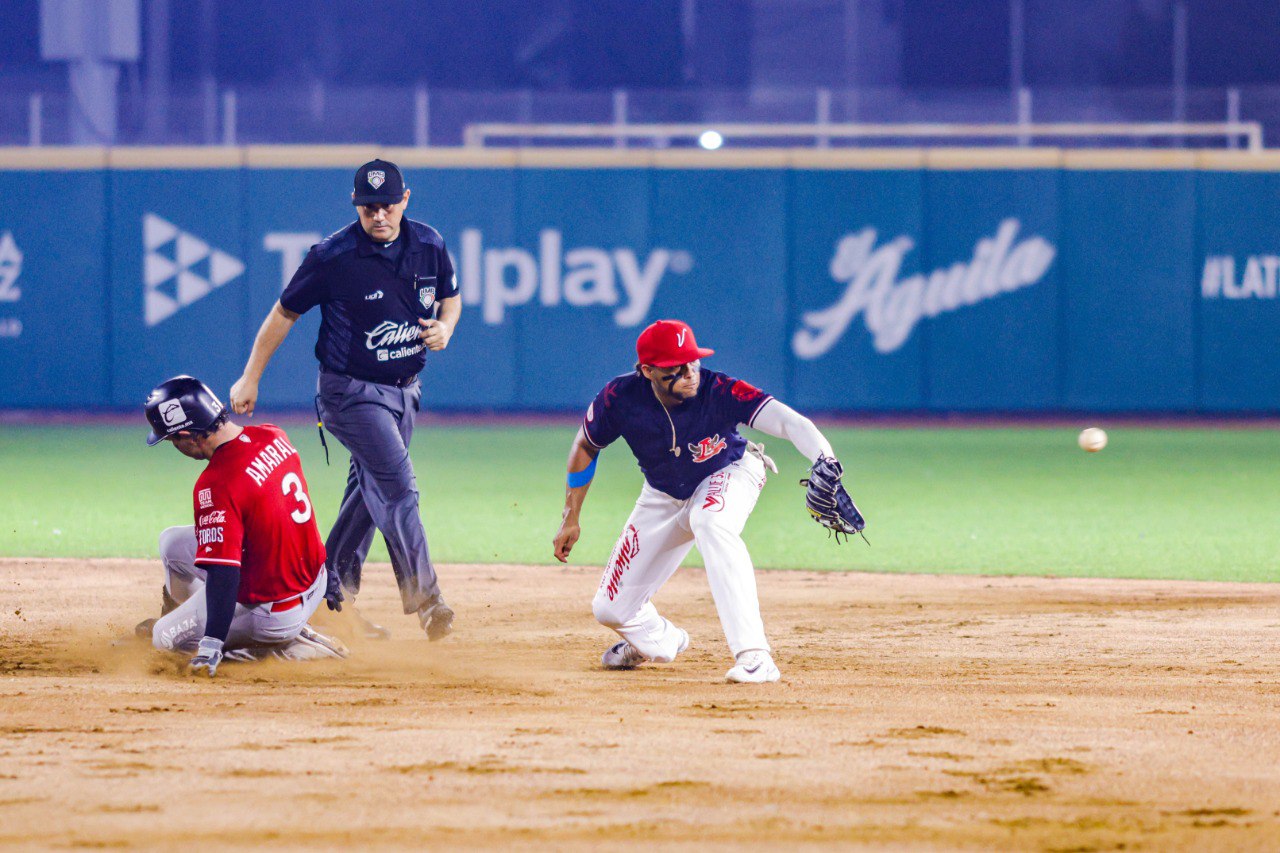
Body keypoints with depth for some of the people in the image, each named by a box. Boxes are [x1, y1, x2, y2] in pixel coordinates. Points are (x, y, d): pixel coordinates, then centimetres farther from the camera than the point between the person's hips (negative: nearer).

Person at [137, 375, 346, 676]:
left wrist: (211, 647, -32)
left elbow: (223, 574, -32)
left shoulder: (216, 485, -29)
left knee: (165, 639, 8)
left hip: (274, 613, -9)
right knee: (172, 542, 16)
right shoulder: (273, 436, -4)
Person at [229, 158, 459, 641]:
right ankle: (424, 601, -17)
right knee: (397, 488, -16)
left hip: (404, 390, 6)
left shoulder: (428, 246, -2)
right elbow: (285, 313, -7)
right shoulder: (333, 257, -17)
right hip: (351, 393, -6)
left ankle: (334, 599, 24)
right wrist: (251, 378, -5)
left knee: (371, 490, 13)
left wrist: (445, 326, -9)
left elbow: (450, 297, 15)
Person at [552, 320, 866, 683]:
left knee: (711, 521, -40)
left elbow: (789, 422, -49)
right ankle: (661, 640, 40)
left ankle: (754, 655, -41)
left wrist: (826, 464, -67)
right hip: (664, 497, 4)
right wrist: (571, 518, -5)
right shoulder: (621, 398, -27)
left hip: (729, 474, -3)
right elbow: (586, 446, -6)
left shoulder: (719, 392, -36)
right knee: (612, 609, 1)